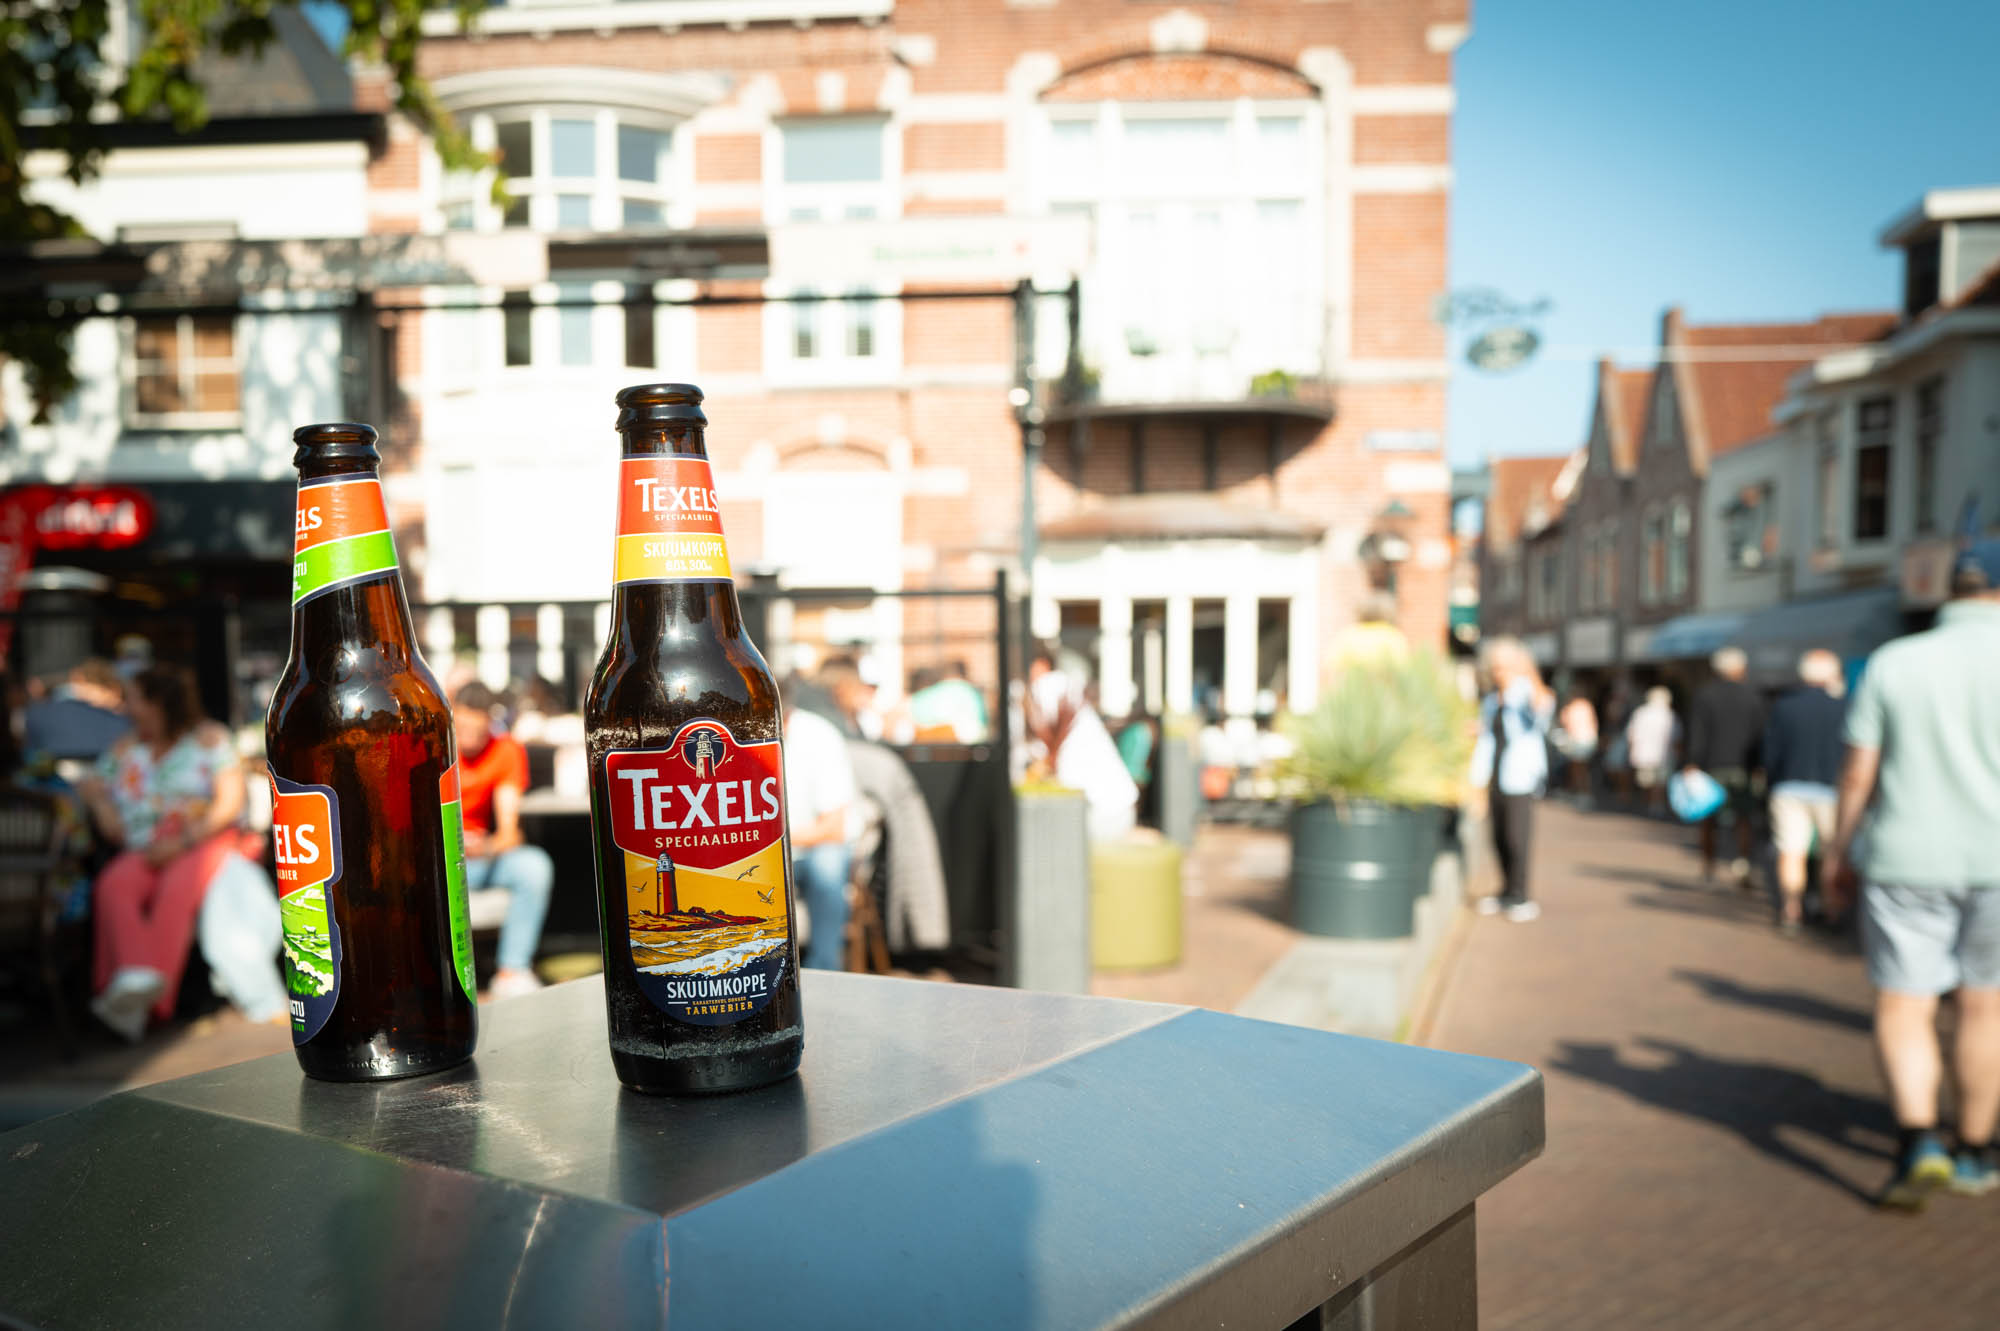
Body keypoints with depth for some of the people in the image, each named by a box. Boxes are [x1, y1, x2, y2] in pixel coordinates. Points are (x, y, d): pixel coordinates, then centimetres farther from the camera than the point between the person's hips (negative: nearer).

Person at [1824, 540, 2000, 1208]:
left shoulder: (1892, 663, -2)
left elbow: (1858, 771, -1)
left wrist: (1838, 852, 9)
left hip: (1906, 860, 0)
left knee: (1902, 1010, 5)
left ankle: (1918, 1141, -12)